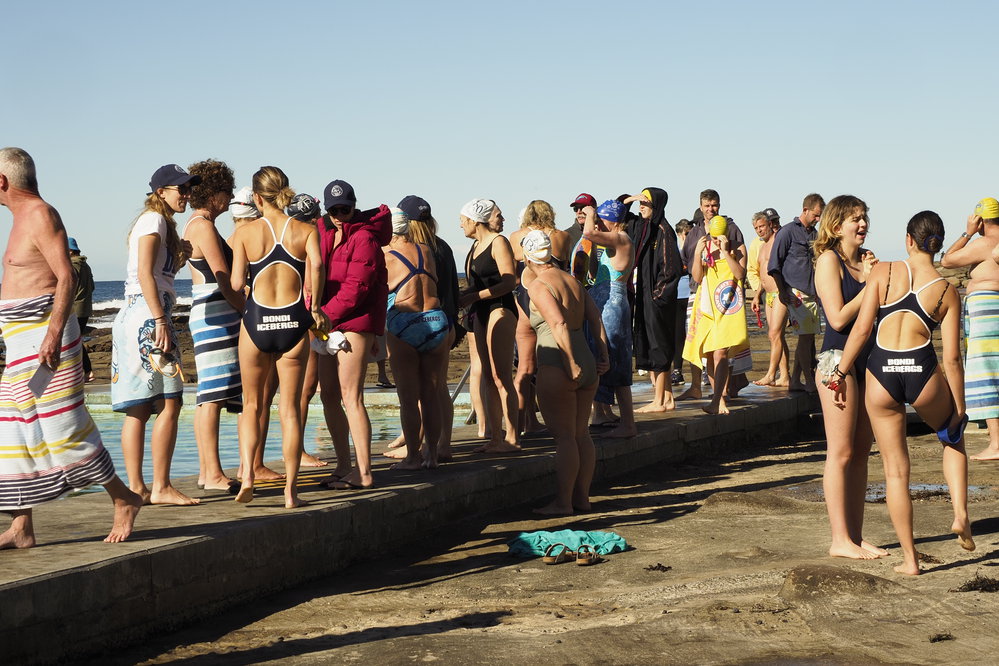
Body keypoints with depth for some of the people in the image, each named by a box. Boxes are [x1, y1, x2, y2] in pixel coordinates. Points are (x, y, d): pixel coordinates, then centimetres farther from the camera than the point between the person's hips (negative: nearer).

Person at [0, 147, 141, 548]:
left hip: (43, 334, -10)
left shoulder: (42, 216, -11)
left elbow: (66, 277, -18)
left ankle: (123, 500, 5)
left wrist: (54, 332, -27)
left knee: (62, 426, -8)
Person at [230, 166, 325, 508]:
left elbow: (236, 283, -8)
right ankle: (291, 490, 5)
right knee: (290, 409, 7)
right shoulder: (305, 230, 2)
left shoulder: (245, 232, 0)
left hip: (257, 321, -1)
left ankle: (247, 472, -5)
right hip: (294, 321, 1)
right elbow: (316, 266, -16)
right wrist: (315, 306, -3)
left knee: (252, 405, 15)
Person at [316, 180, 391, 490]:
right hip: (328, 323, 8)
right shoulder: (323, 232, 13)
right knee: (328, 395, 9)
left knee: (350, 396, -11)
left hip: (355, 321, -8)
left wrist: (323, 316, -16)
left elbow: (355, 288, -16)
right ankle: (344, 467, 18)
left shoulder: (364, 238, -10)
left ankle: (364, 473, -8)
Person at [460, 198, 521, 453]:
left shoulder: (498, 242, -8)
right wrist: (459, 296, 5)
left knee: (501, 377, -10)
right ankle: (495, 437, 9)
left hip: (499, 310, -9)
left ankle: (511, 437, -8)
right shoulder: (476, 245, 18)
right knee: (488, 377, 7)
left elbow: (509, 281, -16)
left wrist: (473, 297, -19)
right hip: (481, 313, 9)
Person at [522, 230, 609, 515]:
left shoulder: (538, 286, -10)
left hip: (558, 366, -8)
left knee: (564, 437, -4)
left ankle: (563, 502, 0)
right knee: (581, 434, 13)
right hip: (588, 365, 8)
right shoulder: (573, 281, 14)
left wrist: (571, 363, -21)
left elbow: (559, 324, -21)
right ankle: (582, 497, 18)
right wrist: (603, 357, 7)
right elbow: (596, 319, 9)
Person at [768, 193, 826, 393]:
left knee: (809, 337, 7)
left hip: (811, 294, 8)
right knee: (805, 335, -9)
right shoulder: (788, 232, -5)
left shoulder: (813, 234, 17)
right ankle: (809, 382, -5)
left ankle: (795, 380, 14)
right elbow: (774, 265, -7)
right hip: (795, 292, -8)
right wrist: (782, 292, -13)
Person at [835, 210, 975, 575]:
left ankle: (909, 558, 14)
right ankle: (960, 514, 15)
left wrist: (841, 371, 5)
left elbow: (862, 328, -6)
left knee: (895, 469, 11)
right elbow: (952, 357, 1)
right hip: (923, 373, 0)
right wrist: (959, 407, 10)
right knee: (953, 437, 31)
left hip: (880, 374, 0)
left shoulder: (883, 272, 0)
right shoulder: (947, 291, 2)